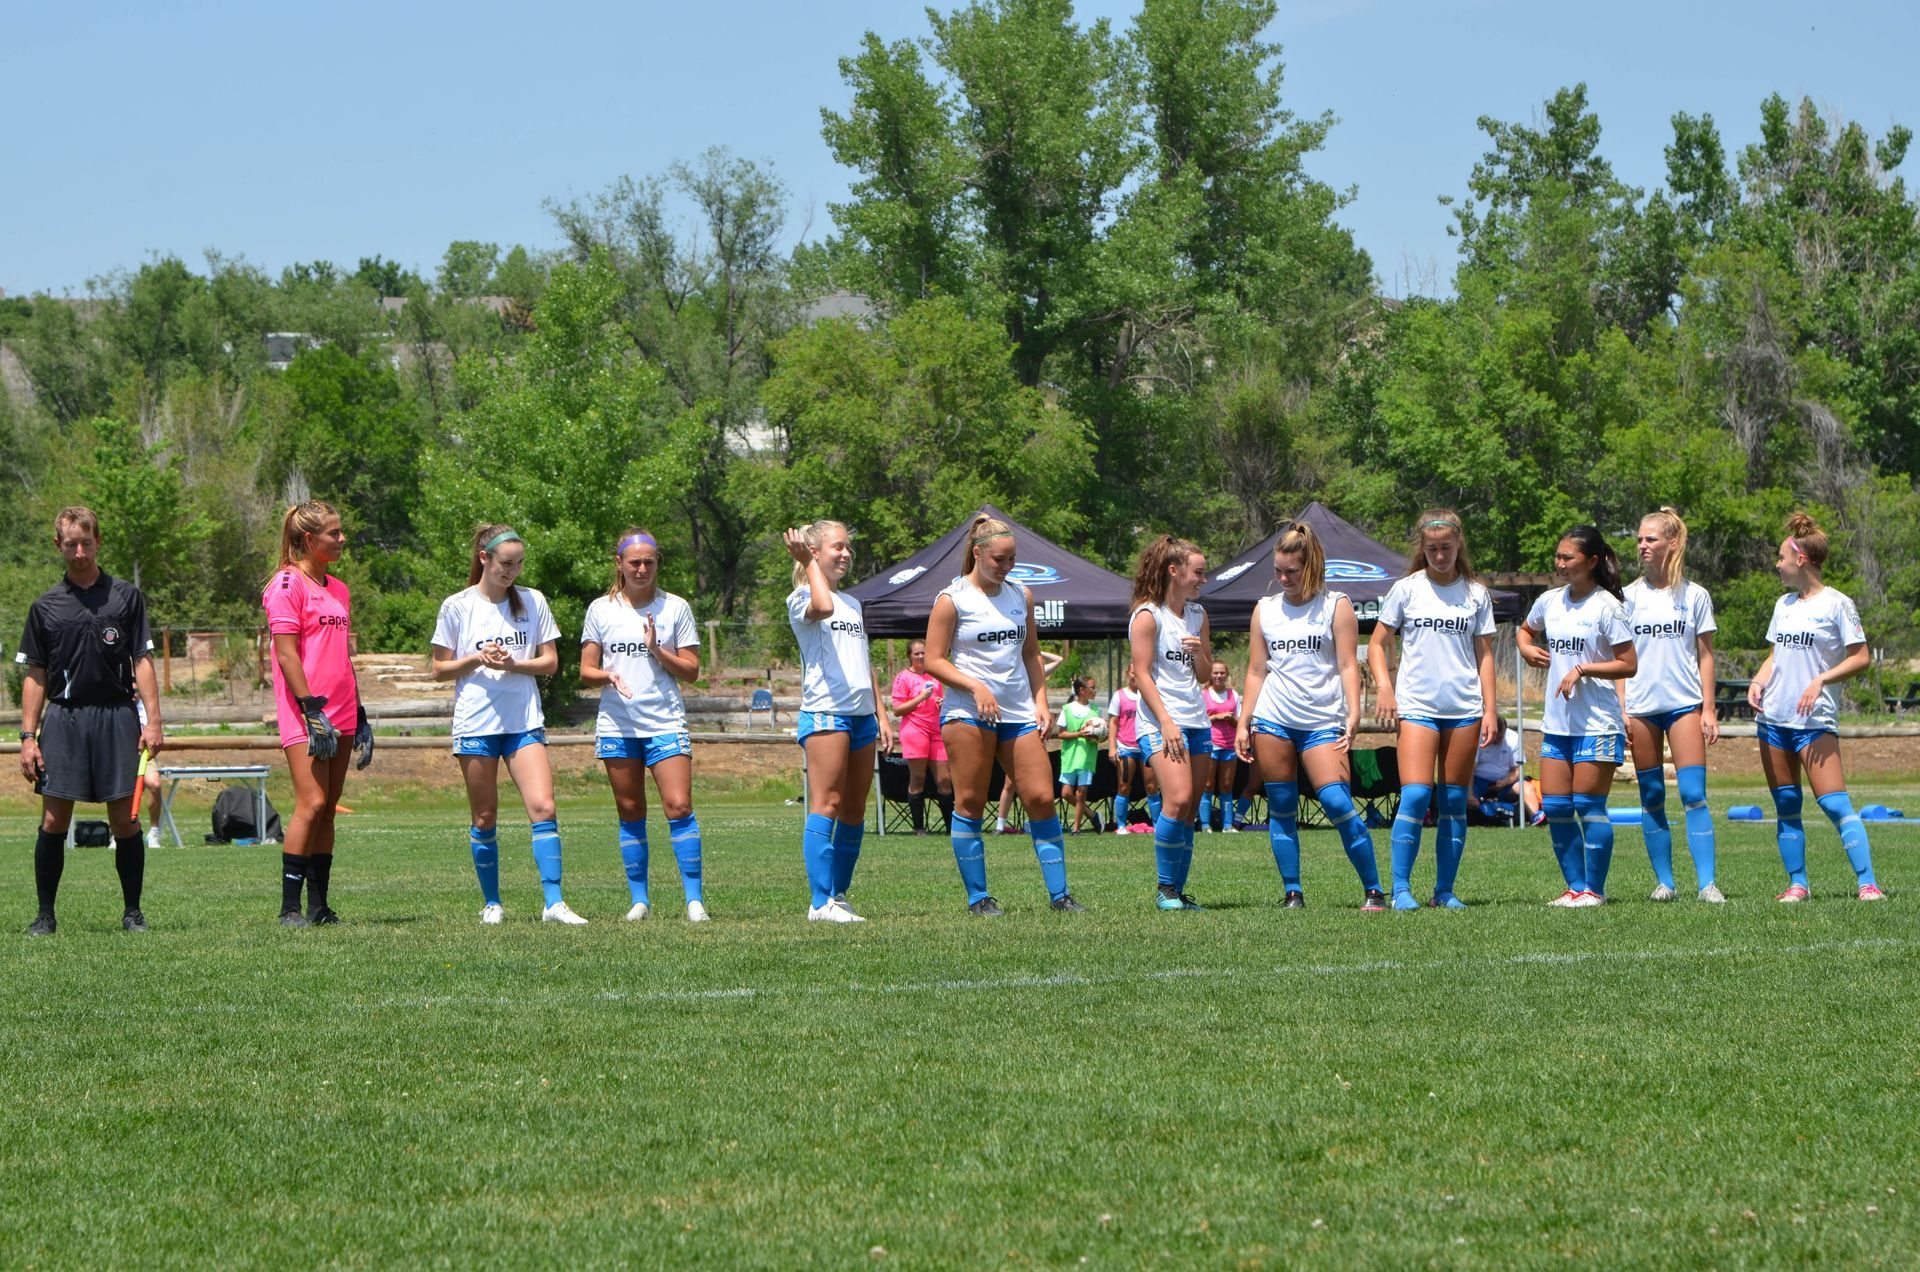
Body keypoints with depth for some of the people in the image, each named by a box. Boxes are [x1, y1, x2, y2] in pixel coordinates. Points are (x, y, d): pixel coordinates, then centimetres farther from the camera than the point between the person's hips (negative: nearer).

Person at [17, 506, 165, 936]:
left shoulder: (126, 597, 6)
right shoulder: (45, 606, 8)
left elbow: (142, 660, 4)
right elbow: (35, 675, 10)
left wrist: (153, 721, -5)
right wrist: (28, 736, 3)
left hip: (117, 715, -1)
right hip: (62, 718, 1)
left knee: (125, 820, -2)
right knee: (53, 822, -3)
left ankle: (132, 911, 8)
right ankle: (45, 914, 5)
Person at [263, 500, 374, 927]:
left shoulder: (337, 590, 18)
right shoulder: (287, 585, -6)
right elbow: (287, 654, -12)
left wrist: (359, 715, 19)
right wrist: (312, 708, -18)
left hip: (340, 714, 8)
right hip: (305, 716, -8)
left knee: (328, 809, 6)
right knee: (312, 804, -14)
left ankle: (319, 905, 8)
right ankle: (290, 907, -12)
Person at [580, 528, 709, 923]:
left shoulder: (675, 608, 4)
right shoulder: (601, 609, 7)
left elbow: (691, 671, 3)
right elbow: (586, 671, 7)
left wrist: (657, 651, -12)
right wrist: (608, 676, -14)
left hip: (665, 722, -2)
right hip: (617, 723, 2)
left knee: (679, 806, -12)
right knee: (630, 813, 5)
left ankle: (694, 900, -11)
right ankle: (639, 899, 12)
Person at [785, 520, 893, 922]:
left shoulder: (853, 603, 23)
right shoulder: (801, 598, -2)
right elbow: (822, 607, -27)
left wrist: (881, 714, 19)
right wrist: (809, 563, -16)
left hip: (862, 714, 8)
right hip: (825, 711, -8)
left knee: (855, 810, 7)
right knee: (827, 804, -13)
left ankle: (839, 895, 12)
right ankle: (821, 902, -16)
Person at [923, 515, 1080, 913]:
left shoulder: (1021, 596, 14)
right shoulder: (952, 600, -3)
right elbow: (934, 660, -6)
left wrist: (1041, 702, 10)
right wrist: (976, 687, -17)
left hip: (1019, 713, 5)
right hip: (969, 712, -5)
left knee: (1042, 799, -2)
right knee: (970, 804, -3)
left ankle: (1059, 893, 1)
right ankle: (978, 896, 3)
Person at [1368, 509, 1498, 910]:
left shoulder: (1476, 594, 9)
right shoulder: (1406, 589, 5)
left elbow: (1484, 654, 11)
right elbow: (1378, 644, 9)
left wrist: (1490, 709, 4)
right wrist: (1385, 688, -7)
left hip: (1464, 708, 2)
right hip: (1417, 707, -2)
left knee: (1454, 802, 3)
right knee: (1415, 795, -14)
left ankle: (1445, 890, 10)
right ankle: (1401, 888, -8)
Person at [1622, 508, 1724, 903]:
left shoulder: (1694, 595, 5)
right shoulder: (1631, 596, 7)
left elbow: (1705, 656, 7)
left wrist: (1708, 709, 0)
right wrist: (1620, 710, 0)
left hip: (1684, 704, -2)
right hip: (1641, 706, 2)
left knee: (1693, 794, -10)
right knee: (1652, 799, 3)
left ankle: (1706, 882, -12)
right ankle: (1664, 881, 10)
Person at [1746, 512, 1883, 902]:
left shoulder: (1836, 604, -6)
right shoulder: (1784, 604, 15)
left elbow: (1862, 658, -8)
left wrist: (1821, 680, -19)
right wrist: (1759, 680, 3)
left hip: (1815, 720, -7)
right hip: (1773, 719, 7)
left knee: (1835, 803, -15)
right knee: (1786, 807, 6)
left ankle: (1867, 883, -17)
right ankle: (1797, 884, 13)